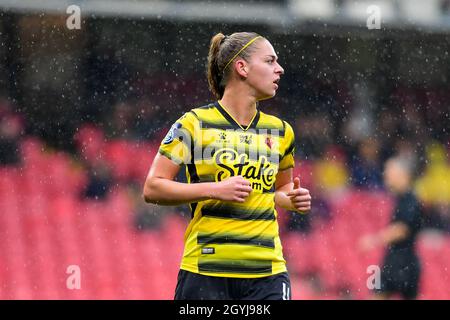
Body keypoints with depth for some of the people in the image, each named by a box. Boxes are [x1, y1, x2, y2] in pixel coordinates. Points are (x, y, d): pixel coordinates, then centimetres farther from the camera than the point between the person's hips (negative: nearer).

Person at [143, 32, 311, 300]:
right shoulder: (195, 124, -3)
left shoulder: (280, 131, 13)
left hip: (267, 275, 4)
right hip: (205, 273, -4)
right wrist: (215, 190, -16)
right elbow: (152, 188, -5)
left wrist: (292, 199, 6)